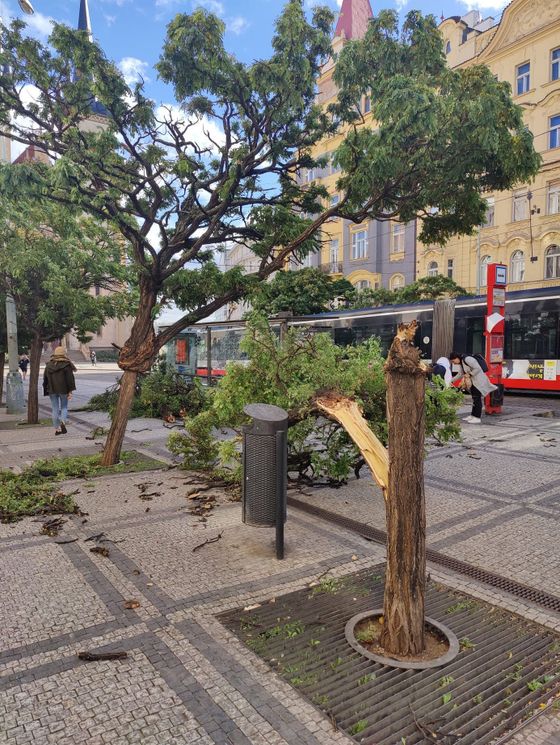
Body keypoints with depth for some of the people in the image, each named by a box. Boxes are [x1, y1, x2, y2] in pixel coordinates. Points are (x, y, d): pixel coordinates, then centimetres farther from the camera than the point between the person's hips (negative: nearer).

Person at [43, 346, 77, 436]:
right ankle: (63, 422, -15)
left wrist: (46, 390, 19)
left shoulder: (48, 365, 7)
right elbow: (70, 379, -9)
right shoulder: (66, 365, -6)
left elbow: (45, 379, 12)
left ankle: (57, 428, 9)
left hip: (52, 390, 3)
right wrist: (70, 391, -7)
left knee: (55, 409, 8)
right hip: (63, 390, -3)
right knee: (64, 407, 10)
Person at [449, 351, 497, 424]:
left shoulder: (467, 359, -20)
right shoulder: (461, 363, 11)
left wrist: (469, 374, -18)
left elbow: (478, 368, -23)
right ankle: (473, 415, 22)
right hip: (473, 382, 10)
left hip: (479, 381, -10)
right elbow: (460, 374, 17)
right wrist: (451, 380, 9)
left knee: (477, 399, -7)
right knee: (474, 399, 15)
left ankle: (477, 418, -3)